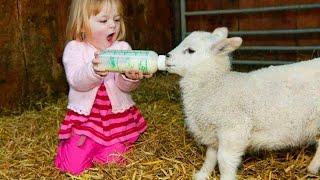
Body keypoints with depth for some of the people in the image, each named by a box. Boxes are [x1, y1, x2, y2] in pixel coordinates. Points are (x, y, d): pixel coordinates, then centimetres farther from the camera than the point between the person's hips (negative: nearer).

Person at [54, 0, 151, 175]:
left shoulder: (123, 48, -2)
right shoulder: (74, 48, -6)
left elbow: (125, 86, -11)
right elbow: (76, 81, -21)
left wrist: (131, 77, -36)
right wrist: (95, 70, -43)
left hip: (118, 116, 2)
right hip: (84, 117, -1)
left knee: (112, 161, -2)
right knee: (73, 166, -5)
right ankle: (70, 143, 28)